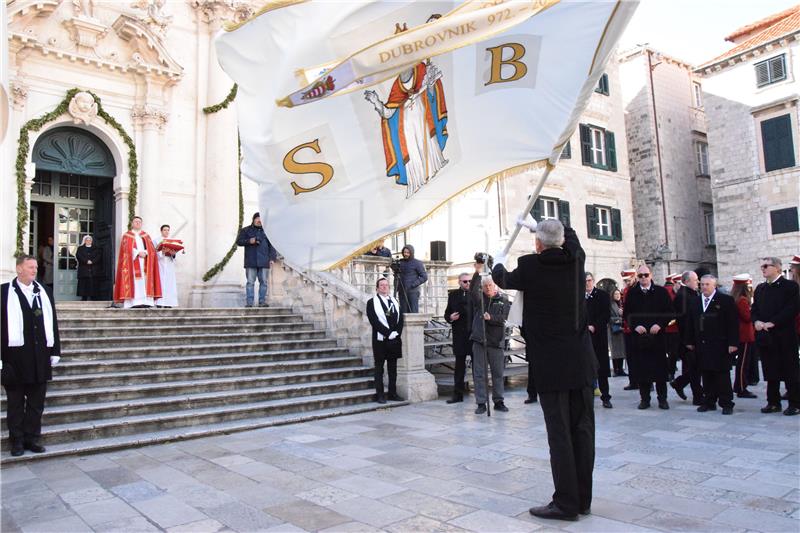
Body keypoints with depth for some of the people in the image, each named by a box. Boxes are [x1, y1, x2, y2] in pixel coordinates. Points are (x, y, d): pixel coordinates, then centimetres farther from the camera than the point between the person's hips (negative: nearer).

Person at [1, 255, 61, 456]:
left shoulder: (45, 291, 10)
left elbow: (53, 322, 10)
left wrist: (55, 350, 6)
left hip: (40, 356, 4)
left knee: (37, 401, 10)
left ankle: (32, 438, 21)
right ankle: (17, 440, 20)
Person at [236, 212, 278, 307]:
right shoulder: (245, 230, 11)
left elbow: (271, 246, 12)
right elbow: (239, 241, 7)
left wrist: (272, 258, 3)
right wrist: (249, 241, -11)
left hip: (264, 262, 2)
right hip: (251, 262, -1)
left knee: (263, 282, 1)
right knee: (250, 282, -2)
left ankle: (262, 302, 7)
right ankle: (249, 302, 0)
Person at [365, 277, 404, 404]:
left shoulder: (395, 302, 15)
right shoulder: (372, 302, -1)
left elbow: (400, 319, 10)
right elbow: (374, 322, -11)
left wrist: (396, 332, -7)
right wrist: (388, 333, -16)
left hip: (394, 339, 5)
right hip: (380, 340, -5)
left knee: (393, 368, 9)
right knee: (379, 368, 2)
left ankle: (393, 393, 15)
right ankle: (379, 395, 5)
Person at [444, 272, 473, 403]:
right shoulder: (453, 295, 8)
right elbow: (447, 313, 10)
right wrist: (450, 318, -11)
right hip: (460, 335, 1)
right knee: (459, 365, 7)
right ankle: (458, 394, 14)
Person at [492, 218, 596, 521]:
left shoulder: (530, 266, -11)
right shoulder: (576, 259, 2)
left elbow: (504, 280, 11)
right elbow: (570, 235, 26)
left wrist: (498, 264, 33)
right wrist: (538, 224, 39)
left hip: (551, 363, -5)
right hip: (582, 361, 5)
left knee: (559, 433, 0)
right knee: (582, 430, 11)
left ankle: (566, 503, 6)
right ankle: (583, 499, 22)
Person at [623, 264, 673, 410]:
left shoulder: (661, 291, 4)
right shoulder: (631, 293, 6)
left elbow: (669, 312, 3)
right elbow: (626, 313, 7)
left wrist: (659, 324, -11)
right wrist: (635, 326, -8)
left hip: (657, 335, -1)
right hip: (638, 336, 1)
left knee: (660, 367, 4)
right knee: (641, 368, 3)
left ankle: (662, 398, 15)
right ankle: (644, 398, 12)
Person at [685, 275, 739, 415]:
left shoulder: (726, 300, -3)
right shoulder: (695, 303, 12)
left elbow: (733, 323, -7)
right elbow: (691, 324, 15)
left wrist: (733, 343, -13)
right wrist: (690, 341, 10)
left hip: (720, 345, -4)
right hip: (702, 345, 5)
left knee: (722, 375, 0)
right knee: (706, 374, 8)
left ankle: (726, 403, 9)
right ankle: (709, 402, 16)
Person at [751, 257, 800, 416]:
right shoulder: (760, 288, 15)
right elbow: (754, 309, 14)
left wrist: (772, 323, -17)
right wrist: (756, 321, -6)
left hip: (784, 337, -5)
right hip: (765, 336, 6)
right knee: (770, 372, 10)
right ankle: (773, 402, 18)